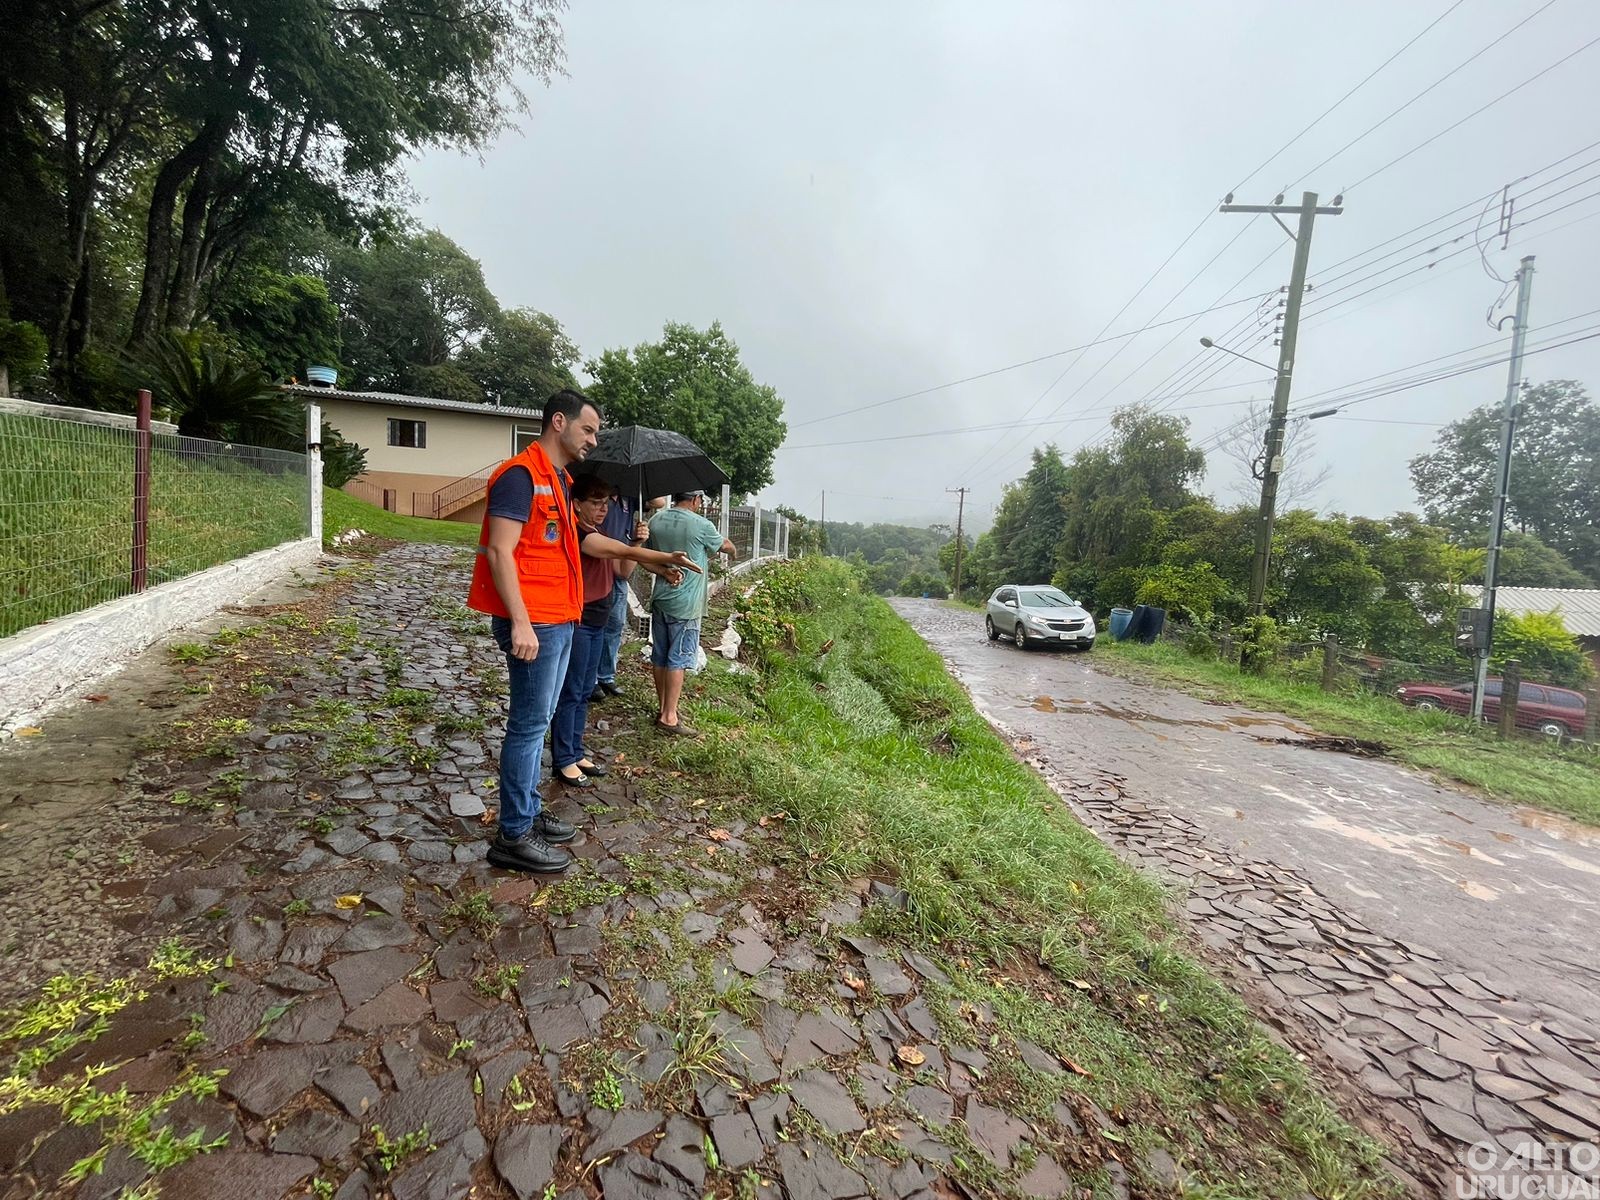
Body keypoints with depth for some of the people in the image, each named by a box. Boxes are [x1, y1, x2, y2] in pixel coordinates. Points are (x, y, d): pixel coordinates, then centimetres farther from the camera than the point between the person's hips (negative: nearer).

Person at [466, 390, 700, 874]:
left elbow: (578, 539, 29)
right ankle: (513, 837, 9)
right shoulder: (521, 476, -13)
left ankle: (529, 814, 29)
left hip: (559, 622, 10)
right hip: (533, 623, -10)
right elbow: (499, 552, -20)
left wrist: (636, 553, 30)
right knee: (529, 724, -3)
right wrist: (520, 623, -25)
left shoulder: (558, 481, 17)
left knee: (537, 721, 16)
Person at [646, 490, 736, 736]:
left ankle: (663, 708, 24)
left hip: (659, 599, 6)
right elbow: (726, 546, 6)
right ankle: (669, 717, 1)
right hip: (685, 605, -6)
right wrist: (732, 548, 28)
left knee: (659, 656, 12)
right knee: (678, 659, -2)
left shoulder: (656, 521, 3)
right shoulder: (701, 525, -12)